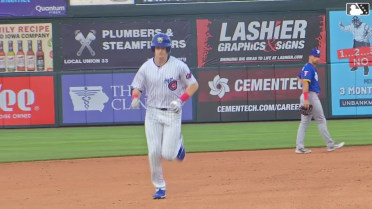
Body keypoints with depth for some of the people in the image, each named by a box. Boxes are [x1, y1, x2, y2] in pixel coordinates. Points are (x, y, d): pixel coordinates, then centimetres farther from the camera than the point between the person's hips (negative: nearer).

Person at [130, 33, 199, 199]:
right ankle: (159, 187, 9)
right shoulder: (146, 67, 1)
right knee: (154, 152, -6)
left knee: (168, 155, -6)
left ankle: (178, 143, 30)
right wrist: (135, 99, -16)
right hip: (152, 113, 2)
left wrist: (180, 100, -15)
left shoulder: (179, 66, -6)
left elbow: (194, 85, 0)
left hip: (172, 113, -2)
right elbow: (137, 88, 8)